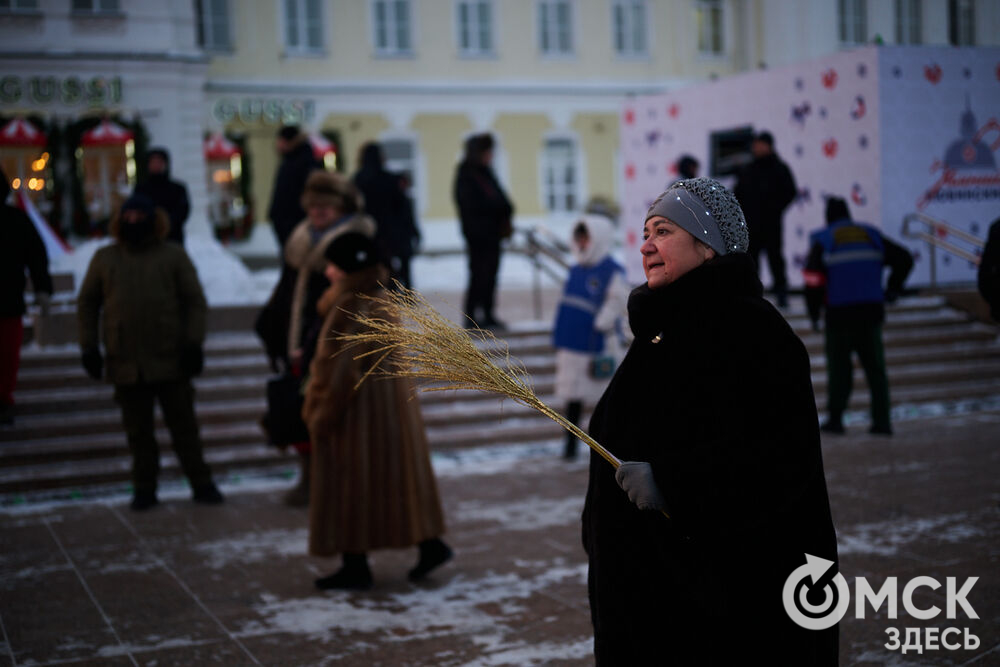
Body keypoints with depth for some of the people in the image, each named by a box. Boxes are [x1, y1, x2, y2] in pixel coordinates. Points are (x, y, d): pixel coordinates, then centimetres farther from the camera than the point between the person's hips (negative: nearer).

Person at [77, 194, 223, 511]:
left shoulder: (173, 255, 3)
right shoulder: (104, 259, 8)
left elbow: (195, 301, 2)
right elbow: (87, 304, 12)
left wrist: (193, 343, -6)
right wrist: (89, 348, 5)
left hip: (171, 360, -1)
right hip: (125, 363, 2)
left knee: (183, 425, 6)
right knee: (138, 430, 7)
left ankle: (201, 484, 15)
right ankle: (144, 490, 17)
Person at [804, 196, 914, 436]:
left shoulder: (822, 240, 1)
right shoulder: (871, 235, 12)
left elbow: (813, 277, -10)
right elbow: (904, 259, 10)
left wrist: (814, 314, -2)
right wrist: (892, 290, 19)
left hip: (839, 314, -3)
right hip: (871, 312, 3)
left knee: (838, 367, 7)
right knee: (875, 367, 9)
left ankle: (835, 418, 6)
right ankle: (882, 421, 6)